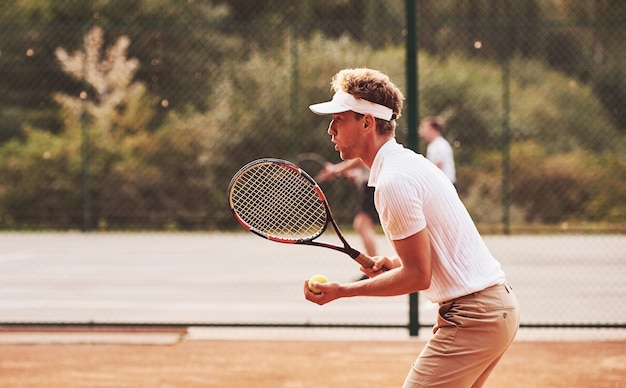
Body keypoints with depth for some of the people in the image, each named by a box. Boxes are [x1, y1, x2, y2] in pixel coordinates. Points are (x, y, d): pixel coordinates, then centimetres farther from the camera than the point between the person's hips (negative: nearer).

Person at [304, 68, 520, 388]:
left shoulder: (393, 181, -18)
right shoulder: (410, 161, 14)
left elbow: (419, 276, -17)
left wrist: (342, 291, -12)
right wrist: (394, 263, 6)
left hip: (473, 318, -10)